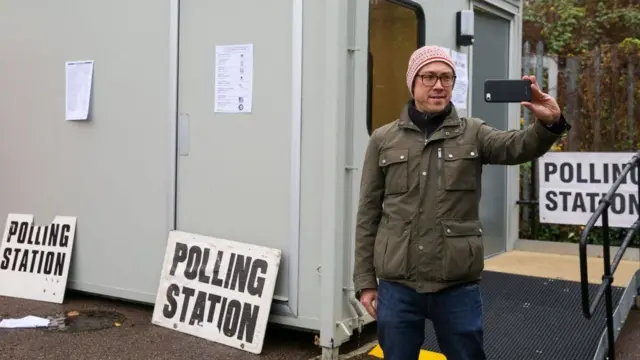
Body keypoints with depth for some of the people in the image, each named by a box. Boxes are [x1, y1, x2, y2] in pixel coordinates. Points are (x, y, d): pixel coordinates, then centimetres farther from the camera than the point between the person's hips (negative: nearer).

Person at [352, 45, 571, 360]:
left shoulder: (473, 133, 6)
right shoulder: (383, 140, 5)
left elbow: (518, 146, -14)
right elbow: (368, 215, 6)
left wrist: (549, 123, -35)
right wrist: (365, 281, 3)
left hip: (458, 286, 0)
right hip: (397, 286, 0)